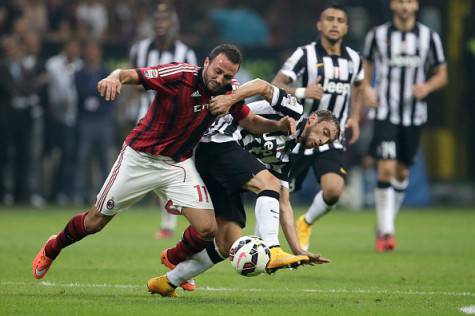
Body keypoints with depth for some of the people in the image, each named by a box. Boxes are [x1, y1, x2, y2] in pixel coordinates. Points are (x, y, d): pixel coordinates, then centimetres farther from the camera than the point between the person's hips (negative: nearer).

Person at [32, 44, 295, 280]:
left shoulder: (228, 91, -9)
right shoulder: (179, 74, -25)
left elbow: (250, 121, 4)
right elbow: (130, 75, -29)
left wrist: (278, 125, -15)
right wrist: (114, 78, -52)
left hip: (178, 164, 4)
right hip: (140, 157, -4)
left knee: (207, 228, -11)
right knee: (95, 222, 6)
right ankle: (51, 249, 37)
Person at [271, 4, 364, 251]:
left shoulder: (353, 59, 4)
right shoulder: (305, 55, -10)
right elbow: (275, 86, -15)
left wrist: (354, 117, 11)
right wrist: (302, 92, -32)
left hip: (332, 141, 2)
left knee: (334, 190, -21)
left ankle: (306, 223, 10)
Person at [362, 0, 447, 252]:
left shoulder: (429, 37, 3)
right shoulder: (377, 35, 1)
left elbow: (442, 75, 9)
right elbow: (366, 65, 15)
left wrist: (427, 87, -12)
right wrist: (366, 88, -4)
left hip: (414, 115, 2)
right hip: (385, 114, -2)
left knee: (402, 173, 10)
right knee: (386, 169, -16)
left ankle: (384, 226, 28)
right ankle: (386, 232, -13)